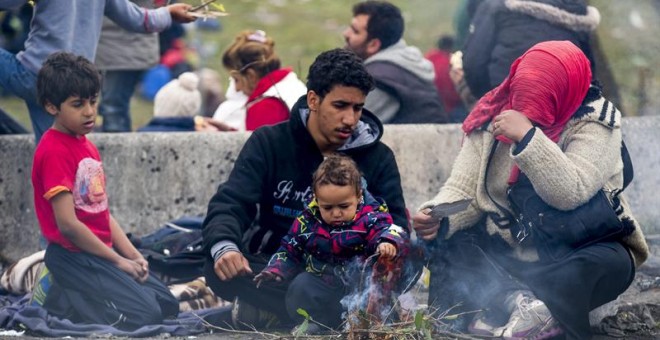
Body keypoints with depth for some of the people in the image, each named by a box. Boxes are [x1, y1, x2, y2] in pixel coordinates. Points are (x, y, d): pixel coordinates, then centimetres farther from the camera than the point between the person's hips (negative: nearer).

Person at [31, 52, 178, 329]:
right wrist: (119, 261, -14)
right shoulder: (54, 151, -16)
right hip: (74, 257, -9)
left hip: (99, 252, 9)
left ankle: (70, 294, 9)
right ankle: (61, 301, -5)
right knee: (145, 315, -17)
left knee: (167, 305, 13)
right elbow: (67, 224, -21)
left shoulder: (87, 146, 12)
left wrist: (133, 256, 1)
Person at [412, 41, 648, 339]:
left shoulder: (595, 121, -16)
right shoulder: (494, 115, -5)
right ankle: (520, 302, -43)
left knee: (611, 263, -34)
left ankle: (497, 306, -40)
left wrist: (528, 136, -39)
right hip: (503, 252, 3)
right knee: (443, 245, -22)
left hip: (573, 252, -3)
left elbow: (571, 194, -30)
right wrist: (439, 218, -28)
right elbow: (464, 189, -7)